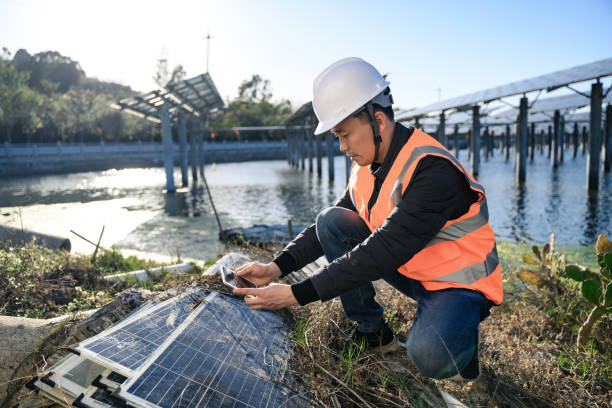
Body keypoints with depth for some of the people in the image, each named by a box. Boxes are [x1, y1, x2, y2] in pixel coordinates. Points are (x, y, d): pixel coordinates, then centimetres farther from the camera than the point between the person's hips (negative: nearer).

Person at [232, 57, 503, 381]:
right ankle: (372, 331, 2)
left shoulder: (433, 171, -28)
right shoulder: (367, 166, -2)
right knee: (331, 221, -9)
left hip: (460, 281, -7)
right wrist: (277, 267, -12)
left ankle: (459, 335, 3)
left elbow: (382, 253, -34)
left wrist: (296, 294, -34)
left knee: (428, 355, -36)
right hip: (409, 271, 7)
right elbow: (328, 229, 4)